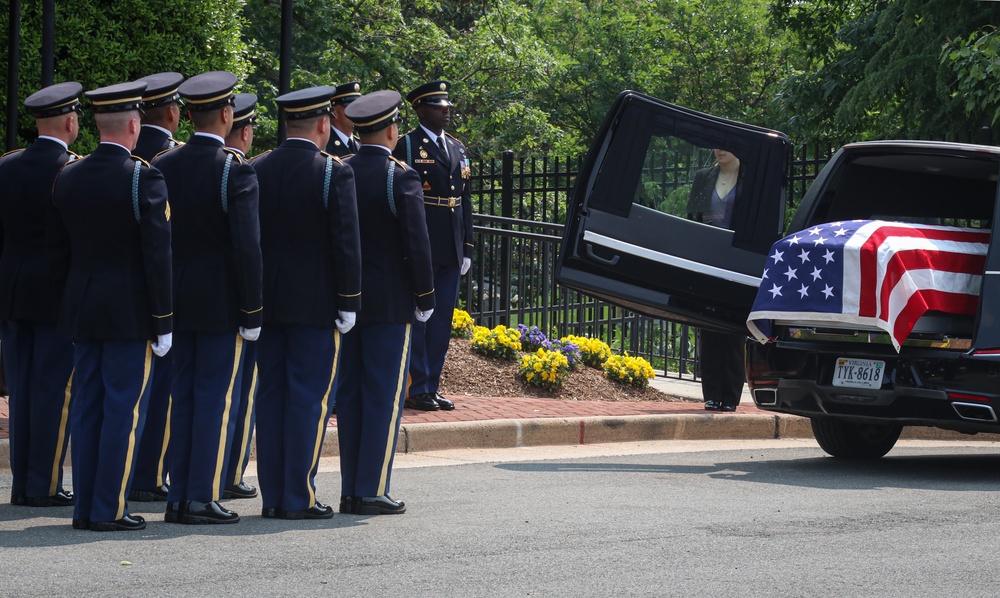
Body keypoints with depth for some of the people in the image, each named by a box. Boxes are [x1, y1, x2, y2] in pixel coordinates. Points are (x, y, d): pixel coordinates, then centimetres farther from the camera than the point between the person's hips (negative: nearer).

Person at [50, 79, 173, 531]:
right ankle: (109, 509, -1)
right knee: (124, 409, -1)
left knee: (87, 407, 10)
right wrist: (163, 322, -9)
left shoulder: (68, 177, 5)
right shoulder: (145, 179, -13)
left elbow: (59, 243, 10)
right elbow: (158, 255, -14)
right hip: (131, 314, -6)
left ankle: (84, 507, 12)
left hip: (82, 308, 6)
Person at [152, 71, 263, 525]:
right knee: (214, 398, 0)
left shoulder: (163, 166, 3)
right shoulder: (236, 172, -13)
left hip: (178, 300, 5)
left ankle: (178, 498, 12)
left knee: (183, 397, 11)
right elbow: (247, 248, -16)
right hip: (222, 301, -5)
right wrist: (252, 313, -9)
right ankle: (203, 499, 0)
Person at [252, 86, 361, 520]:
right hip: (315, 305, -5)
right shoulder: (334, 173, -10)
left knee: (271, 395, 9)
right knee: (310, 398, -1)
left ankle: (272, 496, 11)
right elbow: (346, 242, -12)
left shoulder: (256, 171, 4)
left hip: (267, 302, 5)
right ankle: (299, 497, -2)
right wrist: (348, 302, -5)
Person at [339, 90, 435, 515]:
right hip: (391, 304, -5)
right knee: (384, 396, -2)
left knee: (350, 396, 9)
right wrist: (425, 297, -5)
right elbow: (416, 243, -14)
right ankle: (372, 492, -4)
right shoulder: (400, 177, -11)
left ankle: (350, 490, 11)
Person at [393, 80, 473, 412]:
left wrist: (467, 248, 13)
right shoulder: (406, 146, -5)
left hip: (450, 251, 7)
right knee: (417, 318, -2)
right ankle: (418, 389, 1)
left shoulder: (458, 148, 16)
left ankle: (431, 387, 15)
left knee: (442, 321, 9)